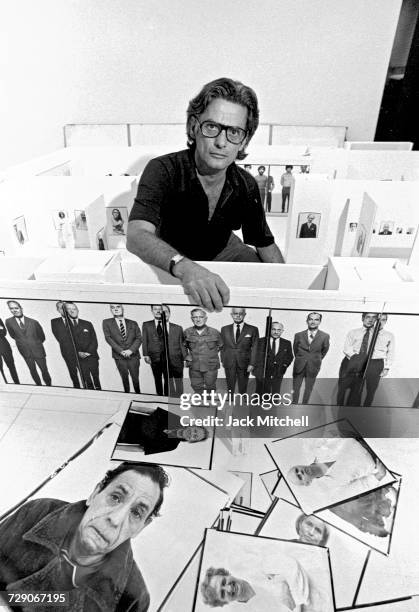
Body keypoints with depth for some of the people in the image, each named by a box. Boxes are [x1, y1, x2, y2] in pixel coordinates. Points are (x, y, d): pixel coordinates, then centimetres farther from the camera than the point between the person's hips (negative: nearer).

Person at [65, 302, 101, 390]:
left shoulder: (87, 324, 10)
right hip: (79, 359, -2)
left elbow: (94, 340, 6)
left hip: (92, 357, 2)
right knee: (86, 381, -1)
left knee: (96, 379, 7)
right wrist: (78, 353, -12)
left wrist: (88, 352, -9)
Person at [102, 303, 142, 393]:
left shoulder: (133, 323, 10)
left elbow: (139, 338, 4)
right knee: (124, 378, 3)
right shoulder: (106, 322, 7)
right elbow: (108, 338, -1)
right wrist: (121, 351, -10)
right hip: (119, 356, -1)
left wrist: (131, 350, -12)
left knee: (135, 378, 3)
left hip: (133, 355, 1)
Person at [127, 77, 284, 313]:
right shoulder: (162, 170, -29)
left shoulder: (246, 186, -15)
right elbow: (137, 236, -44)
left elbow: (266, 244, -2)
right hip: (169, 259, -2)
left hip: (223, 249, 3)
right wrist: (184, 267, -63)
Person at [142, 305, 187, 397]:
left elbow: (182, 345, 4)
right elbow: (145, 341, 4)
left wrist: (186, 358, -1)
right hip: (156, 359, 1)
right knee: (158, 380, 14)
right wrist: (146, 355, -5)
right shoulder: (147, 325, 8)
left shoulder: (178, 328, 4)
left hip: (174, 359, 0)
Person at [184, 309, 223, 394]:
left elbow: (220, 346, 13)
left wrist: (212, 354, 4)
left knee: (210, 389, 9)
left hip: (211, 366, -1)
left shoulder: (215, 332, -3)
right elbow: (184, 346, 17)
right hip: (194, 367, 1)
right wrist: (187, 356, 4)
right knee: (197, 388, 9)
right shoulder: (187, 332, 0)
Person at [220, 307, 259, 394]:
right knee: (230, 387, 9)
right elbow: (222, 346, 10)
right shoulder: (225, 329, 7)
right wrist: (222, 360, 6)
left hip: (244, 364, -1)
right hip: (229, 364, 2)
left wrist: (252, 364, -10)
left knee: (243, 389, 7)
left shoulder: (253, 330, -1)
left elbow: (254, 348, -4)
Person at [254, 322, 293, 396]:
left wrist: (284, 366, 0)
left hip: (278, 374, 2)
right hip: (263, 374, -2)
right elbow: (257, 357, -3)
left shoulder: (287, 343, 7)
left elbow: (290, 357, 14)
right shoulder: (261, 341, -1)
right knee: (261, 395, 5)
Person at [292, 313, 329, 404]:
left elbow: (324, 350, 8)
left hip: (313, 367, 0)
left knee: (309, 388, 10)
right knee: (295, 388, 6)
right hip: (299, 366, 1)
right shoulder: (298, 335, -3)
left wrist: (317, 360, 12)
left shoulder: (325, 336, -6)